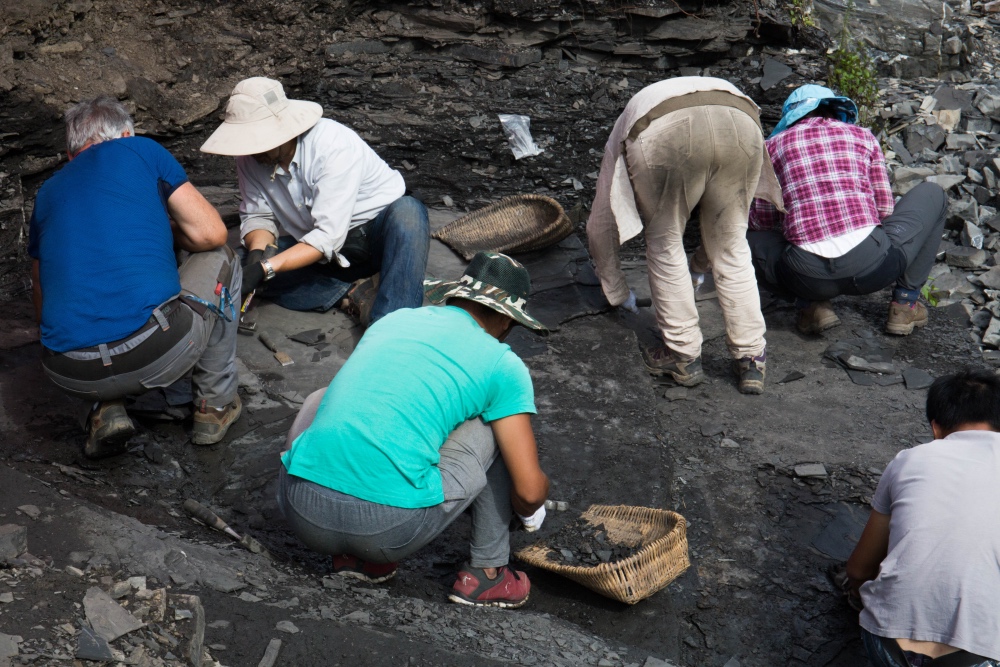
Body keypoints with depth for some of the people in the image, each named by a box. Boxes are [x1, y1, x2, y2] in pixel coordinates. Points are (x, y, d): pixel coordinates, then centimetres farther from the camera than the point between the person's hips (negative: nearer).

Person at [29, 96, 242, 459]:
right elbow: (210, 234, 7)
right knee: (220, 259, 25)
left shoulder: (48, 192, 23)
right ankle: (215, 406, 26)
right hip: (160, 354, -4)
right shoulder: (143, 150, 12)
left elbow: (43, 309, 29)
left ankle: (107, 411, 14)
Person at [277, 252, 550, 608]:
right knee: (498, 425, 17)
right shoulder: (503, 365, 8)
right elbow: (530, 490, 5)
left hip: (300, 511, 4)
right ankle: (486, 572, 21)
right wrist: (529, 512, 30)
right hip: (388, 531, -4)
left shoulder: (393, 319, 22)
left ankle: (356, 556, 24)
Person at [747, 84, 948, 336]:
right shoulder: (863, 136, 17)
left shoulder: (775, 144, 14)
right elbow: (885, 209, 20)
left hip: (808, 276, -1)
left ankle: (813, 304, 10)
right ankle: (905, 302, 19)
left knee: (750, 237, 31)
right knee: (932, 194, 29)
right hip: (873, 267, 1)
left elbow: (763, 223, 19)